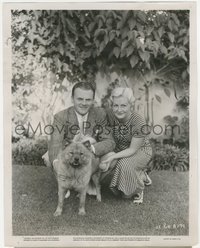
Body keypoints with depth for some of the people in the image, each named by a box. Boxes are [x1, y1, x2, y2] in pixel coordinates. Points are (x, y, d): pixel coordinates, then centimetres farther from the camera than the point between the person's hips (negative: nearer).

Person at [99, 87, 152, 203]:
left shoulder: (139, 122, -31)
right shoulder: (110, 115, -19)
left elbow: (133, 149, -25)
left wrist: (112, 157, -35)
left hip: (140, 150, -5)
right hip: (120, 150, 5)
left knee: (124, 164, -34)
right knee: (103, 164, -22)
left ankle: (138, 190, 0)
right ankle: (141, 176, 6)